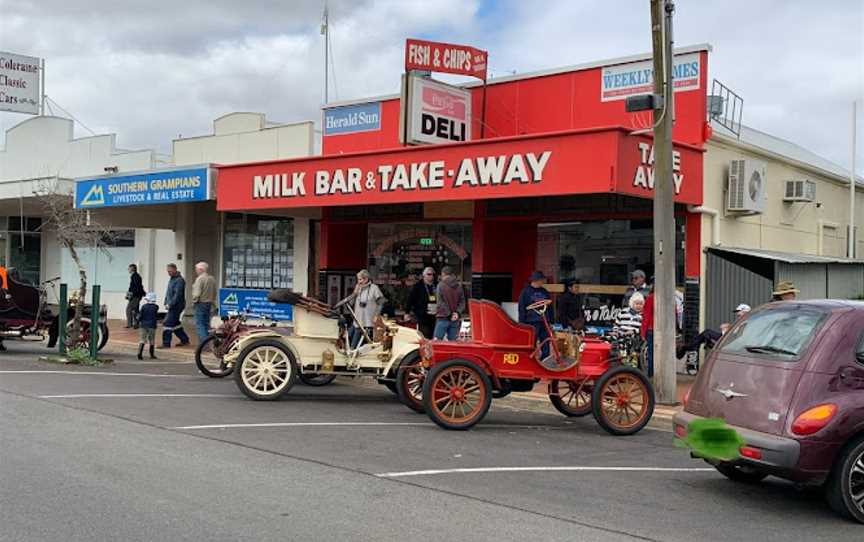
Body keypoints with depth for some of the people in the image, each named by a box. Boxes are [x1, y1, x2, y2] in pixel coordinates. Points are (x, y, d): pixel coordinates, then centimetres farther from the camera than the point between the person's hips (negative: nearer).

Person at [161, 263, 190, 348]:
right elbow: (168, 292, 20)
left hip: (177, 306, -10)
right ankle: (184, 340, 26)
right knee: (175, 323, 16)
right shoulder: (172, 279, 15)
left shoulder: (179, 280, -16)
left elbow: (178, 295, -22)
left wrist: (170, 304, -22)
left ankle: (166, 344, -4)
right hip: (172, 305, 10)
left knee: (167, 324, -9)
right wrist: (166, 303, 10)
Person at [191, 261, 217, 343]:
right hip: (209, 304, 8)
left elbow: (197, 293, -19)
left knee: (199, 324, -6)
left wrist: (193, 302, -5)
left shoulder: (200, 279, -15)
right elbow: (214, 293, 15)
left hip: (201, 303, -8)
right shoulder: (212, 279, 10)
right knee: (206, 324, 14)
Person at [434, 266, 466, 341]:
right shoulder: (459, 286, 7)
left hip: (443, 318, -5)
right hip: (455, 319, 5)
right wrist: (458, 312, -4)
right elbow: (462, 302, 6)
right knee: (452, 342, 7)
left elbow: (440, 302, -9)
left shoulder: (441, 285, -7)